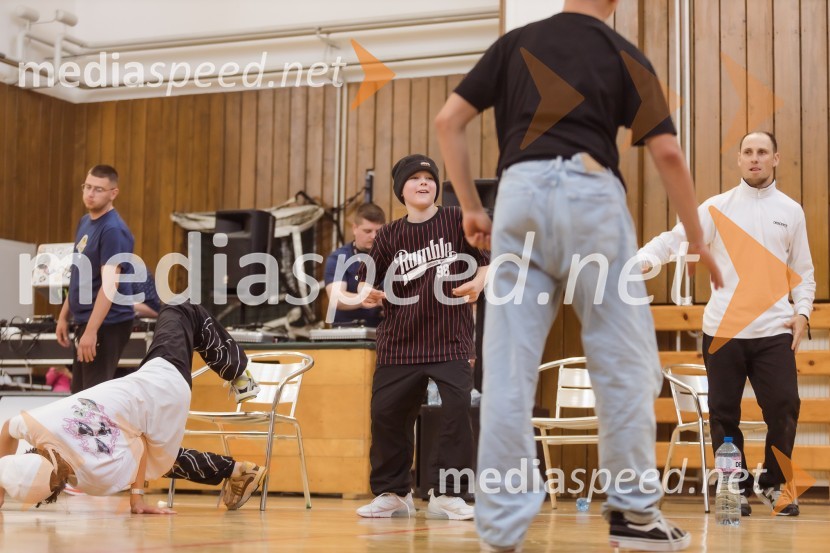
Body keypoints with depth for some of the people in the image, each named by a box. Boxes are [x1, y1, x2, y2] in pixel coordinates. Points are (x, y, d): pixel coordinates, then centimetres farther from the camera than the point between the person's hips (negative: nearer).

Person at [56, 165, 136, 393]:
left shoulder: (113, 229, -18)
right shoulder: (85, 222, 11)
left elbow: (109, 284, -24)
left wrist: (91, 331, -27)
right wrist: (64, 316, 18)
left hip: (107, 326, -9)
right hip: (86, 322, 9)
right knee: (80, 394, 16)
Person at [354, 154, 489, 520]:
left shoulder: (457, 221, 0)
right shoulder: (389, 235, 7)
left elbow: (486, 262, 2)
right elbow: (370, 281, 11)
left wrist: (477, 284, -17)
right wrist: (369, 294, -10)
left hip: (451, 340, -3)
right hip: (400, 342, 3)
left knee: (458, 409, -13)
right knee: (386, 413, 2)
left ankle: (445, 494, 1)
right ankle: (392, 493, 18)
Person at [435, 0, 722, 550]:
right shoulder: (624, 54, 11)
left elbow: (449, 121, 11)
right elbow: (667, 153, 4)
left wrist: (471, 208, 16)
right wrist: (697, 239, 13)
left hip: (518, 194, 2)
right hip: (590, 193, -2)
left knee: (509, 368, 1)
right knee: (623, 359, 8)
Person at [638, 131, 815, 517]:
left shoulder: (791, 211, 9)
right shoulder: (718, 207, 3)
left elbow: (803, 270, 13)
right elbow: (676, 238, -7)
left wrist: (802, 311, -2)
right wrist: (643, 259, -25)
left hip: (774, 330, 1)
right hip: (722, 329, 0)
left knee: (784, 409, -5)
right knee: (724, 413, 2)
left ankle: (773, 484, 17)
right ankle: (737, 489, 17)